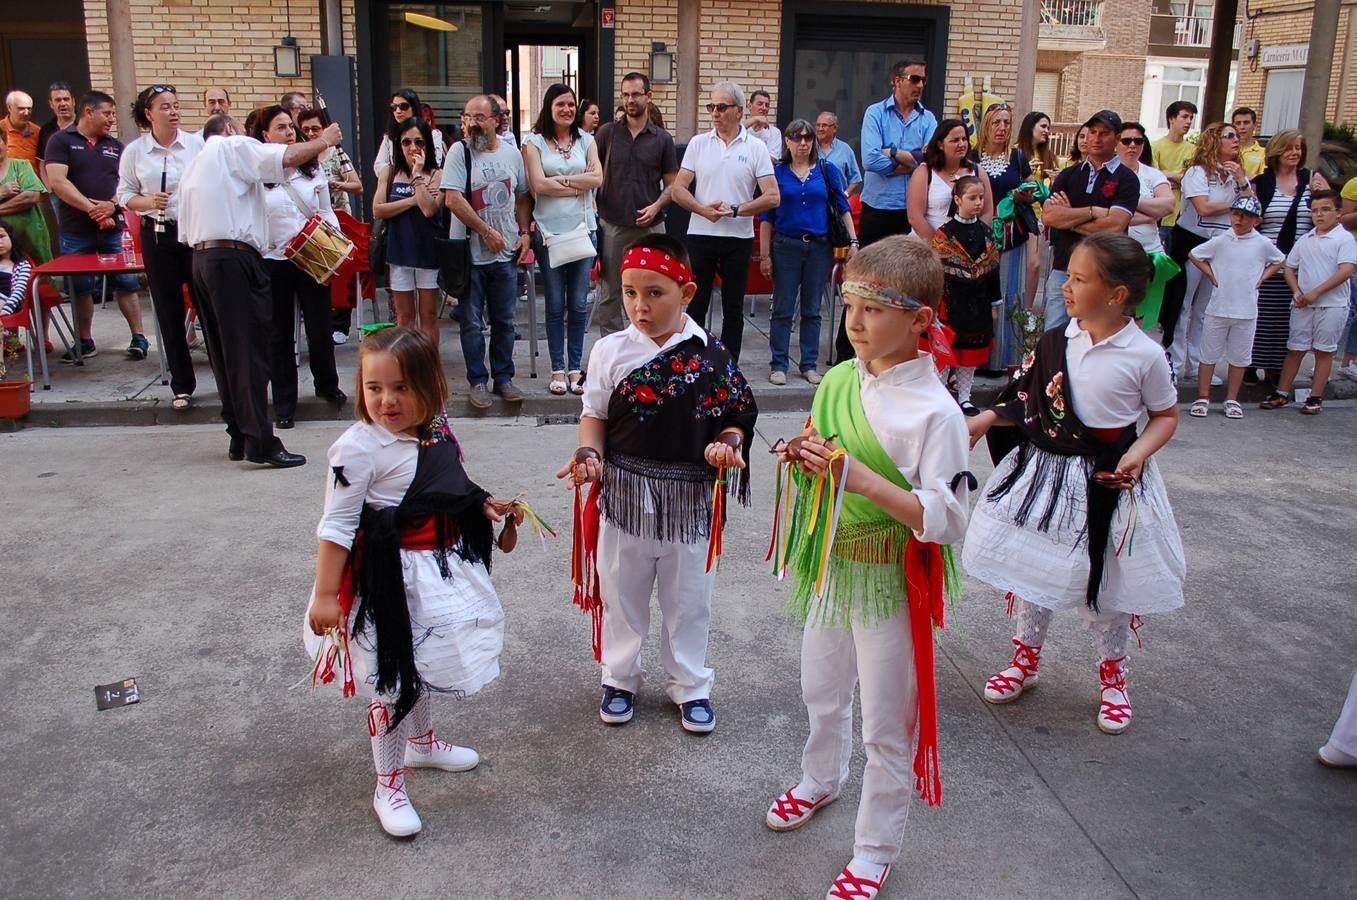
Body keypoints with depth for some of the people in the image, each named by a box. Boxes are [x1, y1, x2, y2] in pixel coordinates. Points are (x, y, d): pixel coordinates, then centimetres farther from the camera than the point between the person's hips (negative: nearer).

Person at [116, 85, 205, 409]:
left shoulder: (196, 143, 0)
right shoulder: (134, 151, 3)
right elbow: (124, 194, 7)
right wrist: (148, 202, -12)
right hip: (158, 236, 2)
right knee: (169, 312, 6)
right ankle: (182, 385, 16)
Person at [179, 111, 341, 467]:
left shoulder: (193, 168, 27)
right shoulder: (232, 147, 2)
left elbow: (185, 231, 22)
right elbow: (288, 157, -14)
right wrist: (324, 141, 0)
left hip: (201, 259, 9)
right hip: (234, 259, -9)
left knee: (224, 354, 11)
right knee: (249, 354, -10)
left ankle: (239, 437, 15)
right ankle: (260, 442, -12)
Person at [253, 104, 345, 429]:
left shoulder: (312, 168, 5)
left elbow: (327, 211, 11)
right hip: (273, 262, -2)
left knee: (320, 326, 10)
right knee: (280, 334, 7)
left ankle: (327, 384, 35)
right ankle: (284, 403, 16)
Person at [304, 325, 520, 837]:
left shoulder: (437, 431, -2)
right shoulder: (359, 447, -23)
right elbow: (337, 525, -20)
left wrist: (486, 506, 2)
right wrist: (325, 595, -19)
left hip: (442, 565, 7)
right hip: (390, 575, -7)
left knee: (423, 663, 26)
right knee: (392, 679, 4)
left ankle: (421, 742, 50)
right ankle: (388, 786, 21)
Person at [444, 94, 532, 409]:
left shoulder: (512, 153, 6)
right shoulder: (460, 151, -6)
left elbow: (522, 197, 15)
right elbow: (452, 199, -14)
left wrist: (525, 233, 2)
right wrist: (487, 232, -14)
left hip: (506, 253, 3)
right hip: (469, 253, -3)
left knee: (504, 321, 10)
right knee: (472, 322, 4)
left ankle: (503, 378, 21)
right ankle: (477, 381, 14)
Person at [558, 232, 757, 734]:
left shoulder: (710, 356, -8)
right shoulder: (610, 352, -5)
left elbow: (736, 417, 0)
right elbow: (595, 415, 2)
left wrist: (728, 443, -20)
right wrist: (589, 455, -15)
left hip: (690, 496, 0)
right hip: (624, 491, 1)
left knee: (688, 599, 14)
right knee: (622, 594, 16)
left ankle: (689, 685, 34)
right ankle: (620, 678, 38)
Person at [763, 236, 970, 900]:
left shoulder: (934, 412, -21)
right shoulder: (837, 382, -2)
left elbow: (944, 520, -24)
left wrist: (861, 477, -32)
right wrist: (804, 460, -11)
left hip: (892, 579, -6)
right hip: (831, 565, 6)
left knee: (886, 725, 11)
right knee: (822, 693, 27)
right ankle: (821, 779, 55)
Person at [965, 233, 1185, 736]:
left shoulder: (1144, 355, -13)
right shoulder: (1055, 342, -3)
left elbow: (1166, 415, -1)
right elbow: (1025, 402, 5)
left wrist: (1139, 452, -17)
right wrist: (985, 420, -7)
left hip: (1108, 481, -3)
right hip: (1043, 469, 4)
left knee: (1105, 583, 9)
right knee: (1033, 570, 15)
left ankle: (1112, 674, 33)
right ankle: (1026, 659, 36)